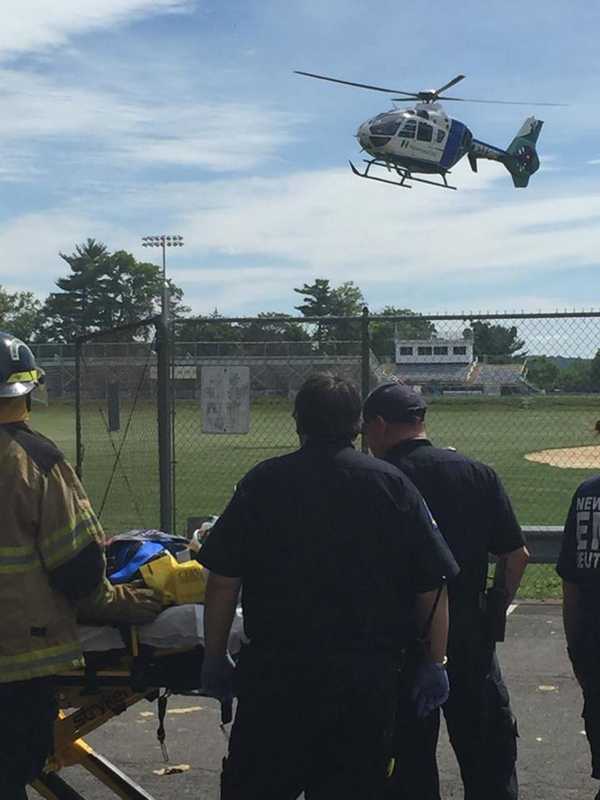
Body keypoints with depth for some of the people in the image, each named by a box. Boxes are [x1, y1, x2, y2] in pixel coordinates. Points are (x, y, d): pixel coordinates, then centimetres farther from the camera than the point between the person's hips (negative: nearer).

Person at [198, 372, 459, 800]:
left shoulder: (263, 482, -2)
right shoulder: (392, 484, 0)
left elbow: (223, 583, -3)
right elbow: (432, 586, 0)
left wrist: (214, 659, 7)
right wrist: (434, 662, 9)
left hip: (276, 671, -1)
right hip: (369, 676, 1)